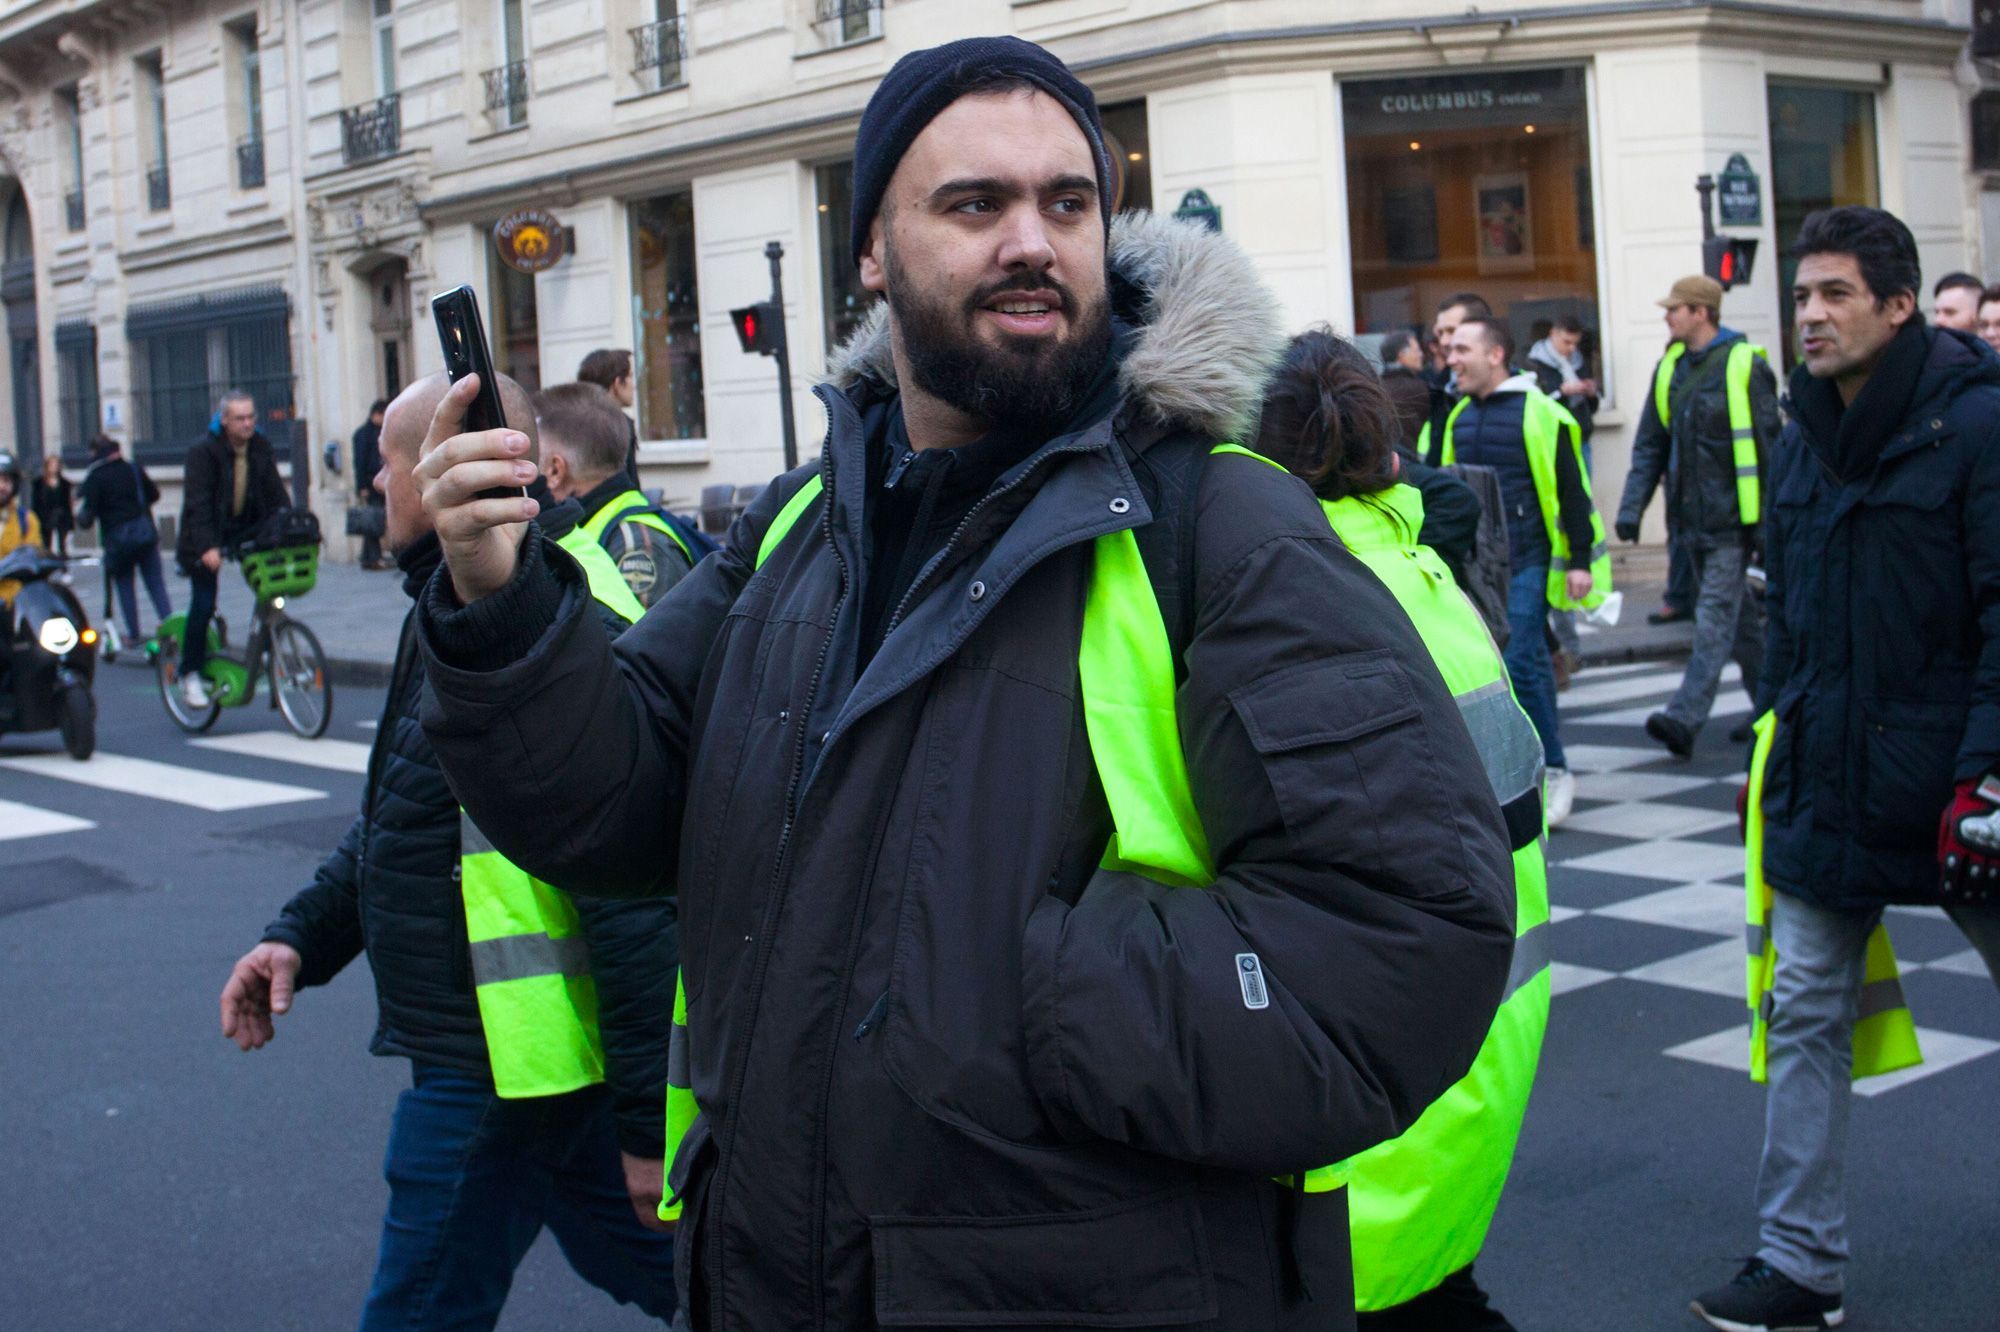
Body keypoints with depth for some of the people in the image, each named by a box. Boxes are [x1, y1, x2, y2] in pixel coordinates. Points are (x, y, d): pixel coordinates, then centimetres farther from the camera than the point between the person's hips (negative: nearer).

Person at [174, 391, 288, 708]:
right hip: (207, 538, -5)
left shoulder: (260, 447, 0)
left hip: (247, 531, 5)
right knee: (203, 604, -9)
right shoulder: (203, 452, -15)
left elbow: (276, 494, -1)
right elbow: (198, 503, -22)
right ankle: (190, 675, 2)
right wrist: (206, 547, -33)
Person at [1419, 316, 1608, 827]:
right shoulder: (1456, 417, 13)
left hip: (1525, 563, -6)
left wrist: (1580, 560, -8)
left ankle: (1553, 771, 3)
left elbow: (1572, 491, -5)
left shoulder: (1539, 413, -6)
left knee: (1520, 663, -11)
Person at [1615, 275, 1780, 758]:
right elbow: (1650, 443, 11)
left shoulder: (1745, 365, -10)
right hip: (1692, 516, 7)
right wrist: (1632, 506, 3)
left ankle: (1684, 718, -16)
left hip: (1732, 516, -7)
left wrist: (1772, 518, -13)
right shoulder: (1670, 367, 9)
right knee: (1740, 616, 16)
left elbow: (1769, 443, -10)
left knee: (1715, 618, -10)